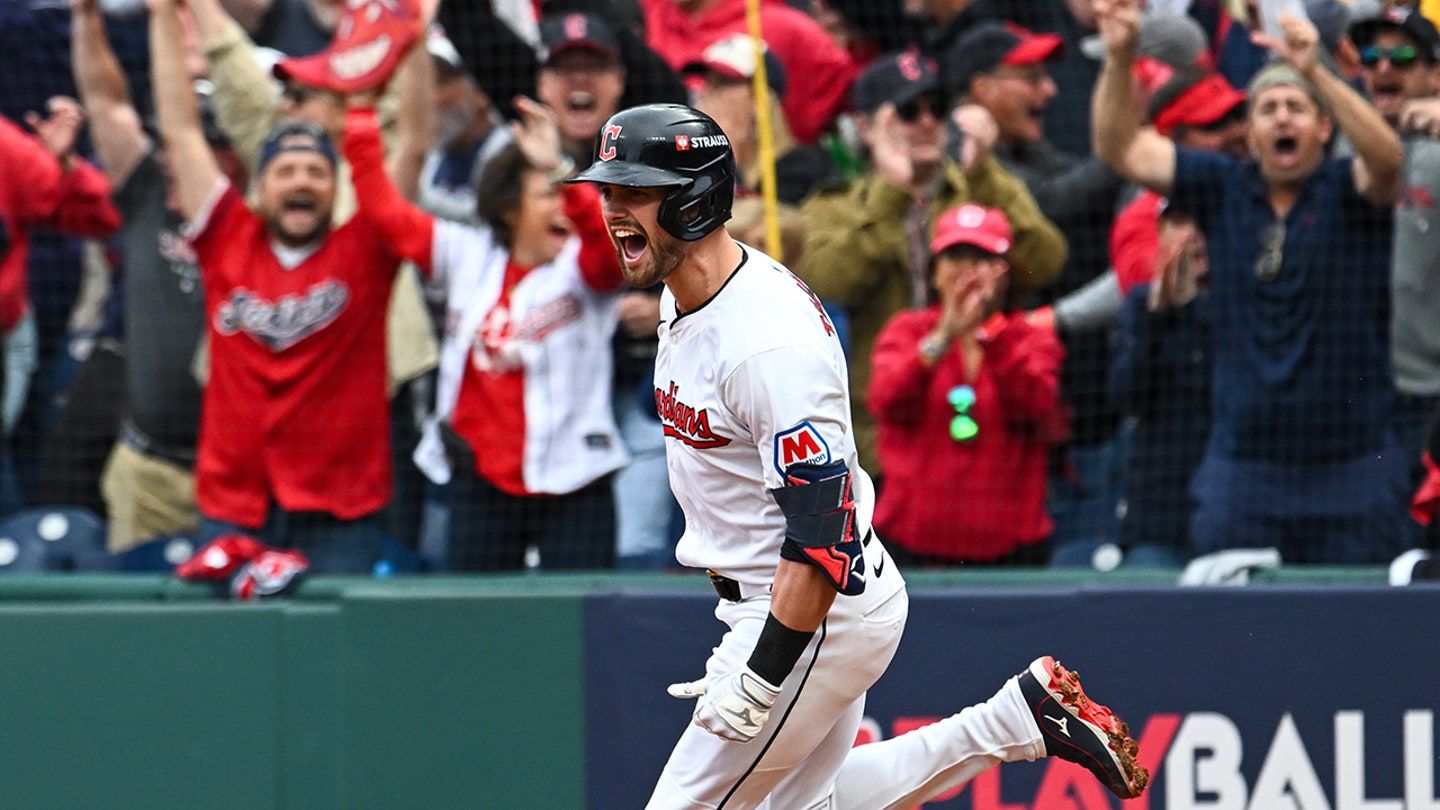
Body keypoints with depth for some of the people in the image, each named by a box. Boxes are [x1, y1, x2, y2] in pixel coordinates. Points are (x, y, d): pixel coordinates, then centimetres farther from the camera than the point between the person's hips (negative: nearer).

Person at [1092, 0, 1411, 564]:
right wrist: (1119, 56, -11)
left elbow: (1386, 157, -23)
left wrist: (1314, 71, -36)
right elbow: (1120, 148, 5)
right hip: (1242, 469, 2)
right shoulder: (1223, 189, 8)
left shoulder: (1347, 191, -1)